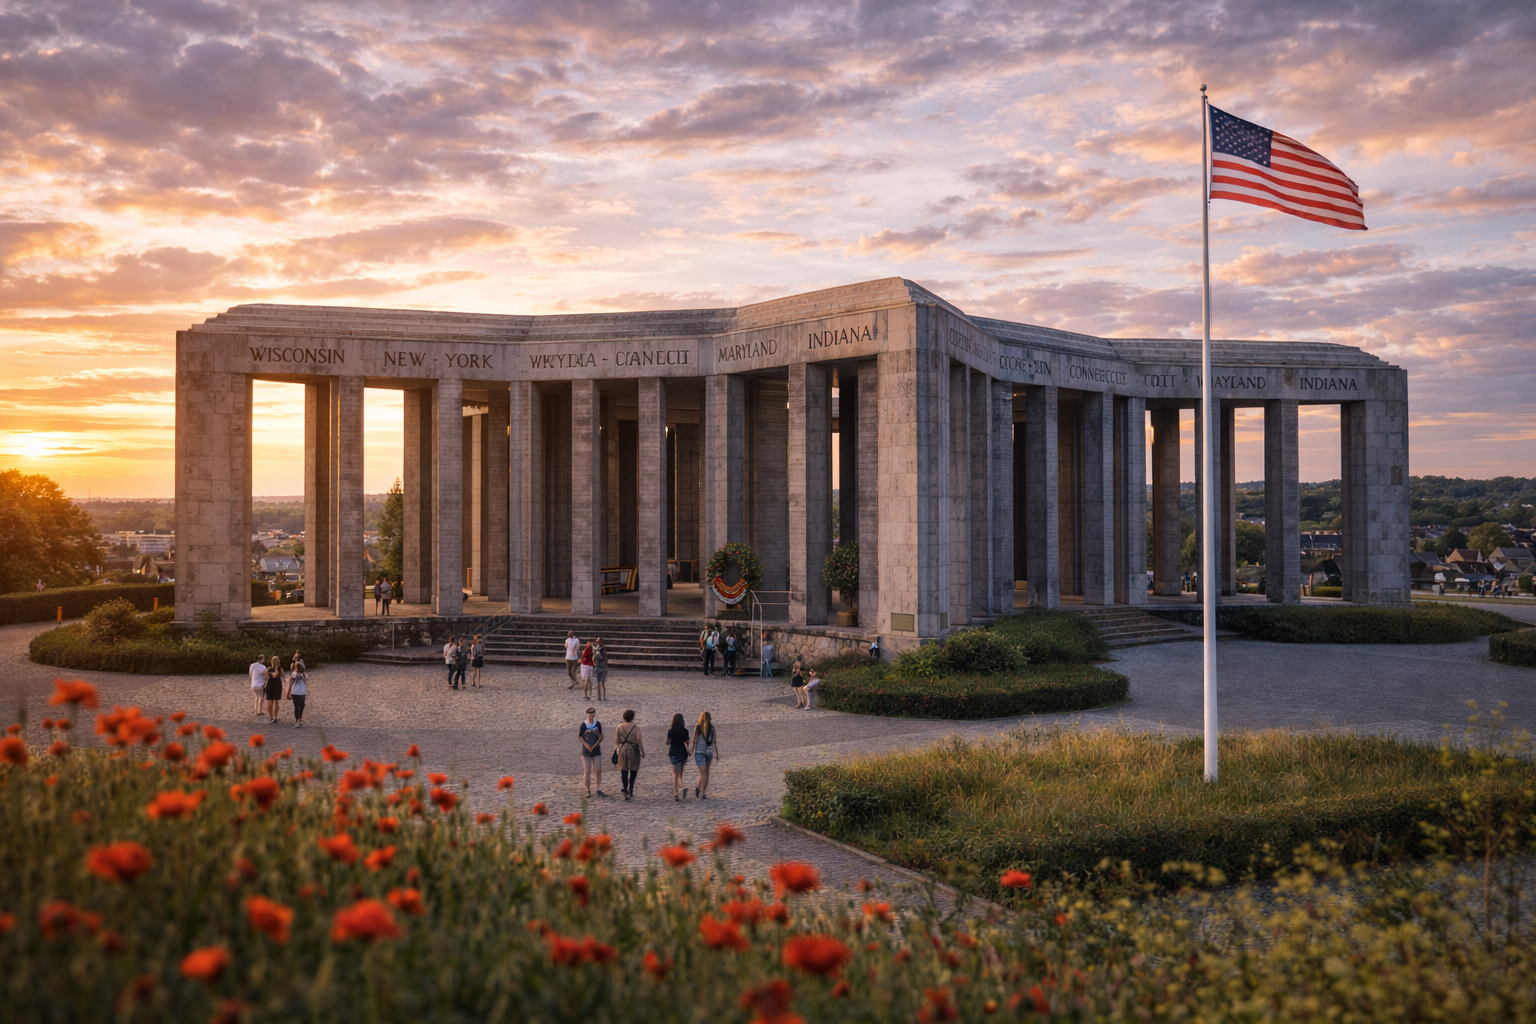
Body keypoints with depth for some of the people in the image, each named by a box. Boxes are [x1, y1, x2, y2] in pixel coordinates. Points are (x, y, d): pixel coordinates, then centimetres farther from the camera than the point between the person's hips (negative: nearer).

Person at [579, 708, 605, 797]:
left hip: (596, 750, 2)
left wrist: (594, 746, -7)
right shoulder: (583, 725, -5)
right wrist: (587, 746, -15)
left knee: (598, 770, 0)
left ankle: (599, 790, 7)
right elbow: (580, 737, -3)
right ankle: (588, 791, 9)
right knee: (587, 771, -1)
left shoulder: (598, 724, 1)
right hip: (586, 751, -2)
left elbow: (600, 737, 3)